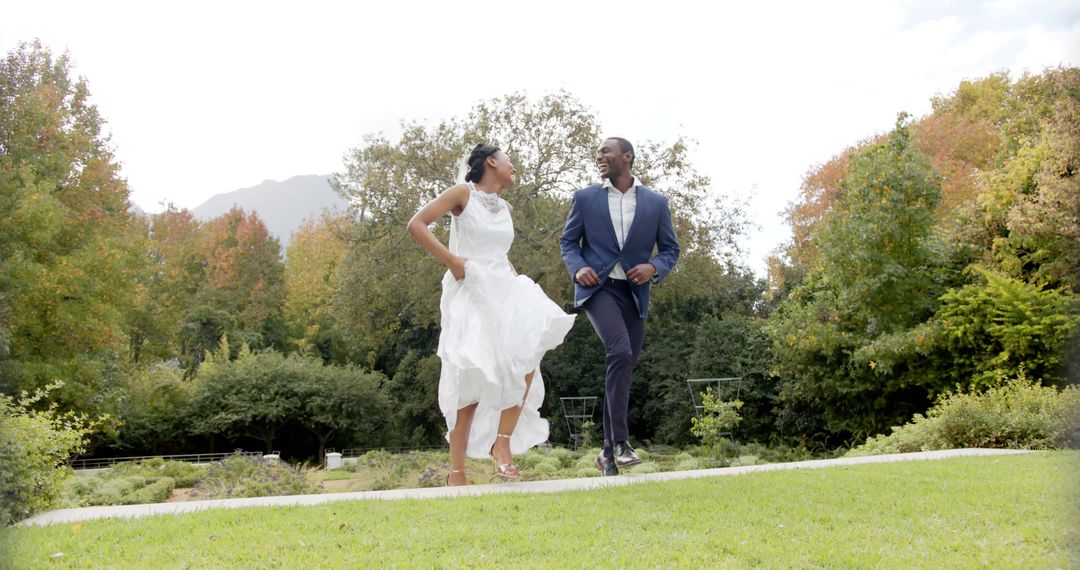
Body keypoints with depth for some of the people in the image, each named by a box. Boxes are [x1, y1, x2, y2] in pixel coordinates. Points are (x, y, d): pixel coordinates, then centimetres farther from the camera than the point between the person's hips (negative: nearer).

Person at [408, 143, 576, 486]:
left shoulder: (505, 208, 21)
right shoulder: (463, 193, 2)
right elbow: (416, 225, -5)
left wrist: (513, 274, 13)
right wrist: (451, 260, -12)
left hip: (504, 291, 6)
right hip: (470, 291, -6)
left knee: (529, 349, -22)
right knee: (472, 380, -10)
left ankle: (503, 441, -16)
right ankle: (457, 472, -1)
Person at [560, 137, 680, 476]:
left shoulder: (656, 203, 7)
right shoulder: (585, 198, 6)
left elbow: (670, 248, 10)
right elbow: (568, 240, 10)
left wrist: (654, 268, -11)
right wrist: (577, 267, -10)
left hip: (634, 293, 3)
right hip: (597, 287, -3)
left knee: (623, 367, 6)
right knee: (620, 353, -25)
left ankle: (608, 452, 17)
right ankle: (620, 441, -21)